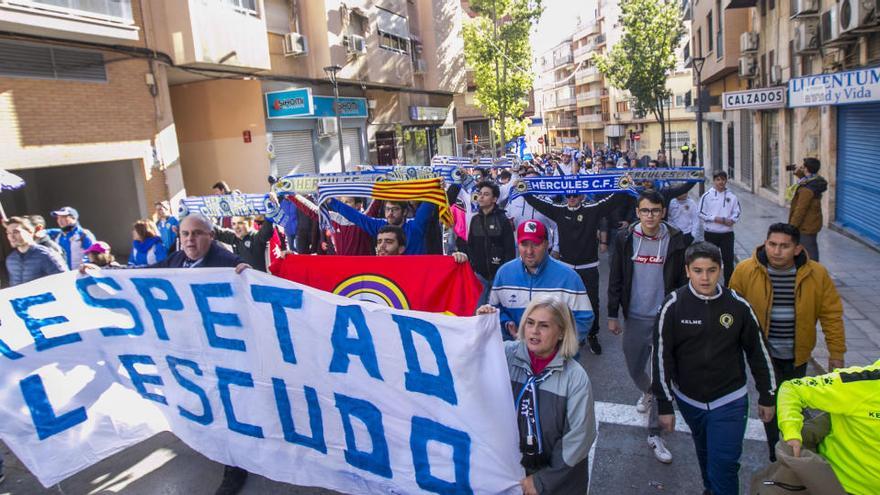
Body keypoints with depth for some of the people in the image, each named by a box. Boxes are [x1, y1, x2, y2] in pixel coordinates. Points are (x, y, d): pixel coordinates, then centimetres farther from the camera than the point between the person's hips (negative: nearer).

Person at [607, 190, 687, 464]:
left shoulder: (674, 240, -6)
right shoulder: (625, 238, -3)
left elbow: (682, 280, 0)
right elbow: (615, 279, 1)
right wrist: (612, 315, 2)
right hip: (635, 318, 2)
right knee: (635, 369, 15)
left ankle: (654, 433, 15)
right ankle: (647, 393, 51)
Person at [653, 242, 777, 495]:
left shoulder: (738, 305, -11)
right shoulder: (673, 306, -14)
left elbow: (758, 352, 2)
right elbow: (662, 357, -9)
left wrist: (767, 397, 9)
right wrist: (665, 405, -7)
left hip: (730, 401, -1)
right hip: (688, 400, 1)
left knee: (724, 465, -4)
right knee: (705, 453, 21)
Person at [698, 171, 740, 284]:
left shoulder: (732, 196, 3)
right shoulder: (707, 195, -3)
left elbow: (737, 212, 7)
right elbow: (701, 213, -4)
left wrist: (732, 220, -12)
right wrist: (715, 219, -14)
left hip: (727, 233, 1)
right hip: (710, 233, -1)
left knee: (728, 259, 3)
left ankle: (729, 285, 12)